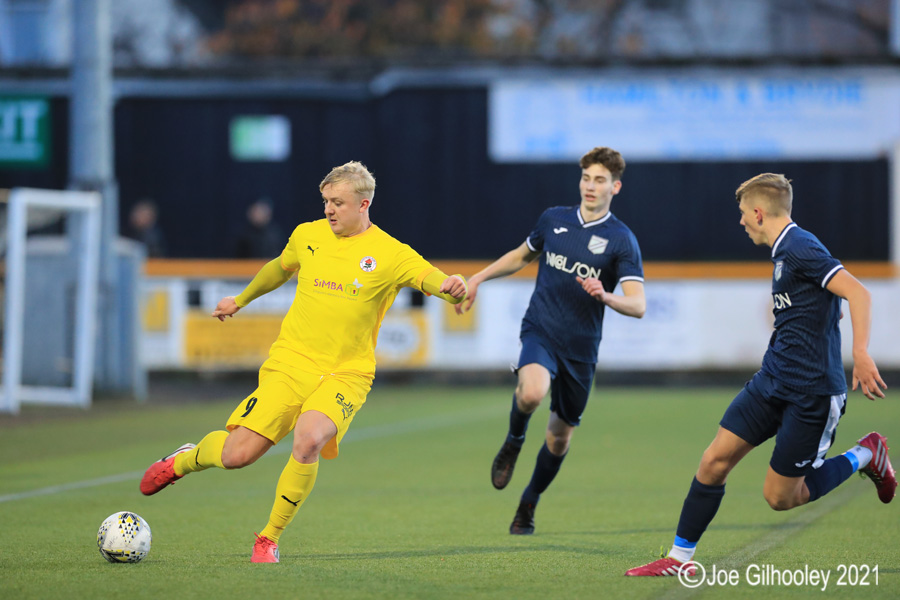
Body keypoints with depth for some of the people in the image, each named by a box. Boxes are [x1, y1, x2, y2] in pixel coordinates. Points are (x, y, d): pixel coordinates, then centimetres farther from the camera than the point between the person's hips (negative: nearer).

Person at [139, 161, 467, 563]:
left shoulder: (390, 254, -5)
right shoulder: (307, 236, 7)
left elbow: (432, 279, -18)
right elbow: (280, 268, 28)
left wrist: (450, 287, -42)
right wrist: (241, 300, 42)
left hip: (346, 372, -3)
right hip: (290, 363, 3)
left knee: (309, 439, -33)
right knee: (236, 454, -11)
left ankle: (270, 540, -12)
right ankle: (184, 460, 28)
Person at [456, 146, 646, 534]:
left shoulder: (621, 240, -6)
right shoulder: (553, 219, 5)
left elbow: (637, 305, -14)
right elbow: (522, 255, 26)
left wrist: (605, 296, -33)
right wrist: (479, 278, 21)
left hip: (581, 348, 0)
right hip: (540, 331, 0)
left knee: (560, 436, 10)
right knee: (532, 393, -32)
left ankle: (528, 505, 34)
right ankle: (514, 441, 1)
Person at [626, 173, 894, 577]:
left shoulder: (800, 248, -17)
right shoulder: (785, 252, 13)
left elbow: (858, 293, -25)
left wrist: (861, 354, -34)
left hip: (811, 393, -9)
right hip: (772, 383, 9)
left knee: (780, 497, -1)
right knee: (714, 462, 2)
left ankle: (863, 457, 17)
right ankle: (680, 558, 10)